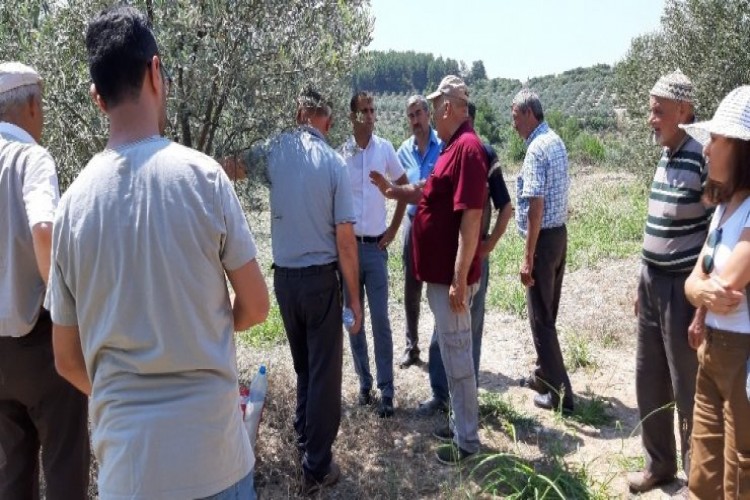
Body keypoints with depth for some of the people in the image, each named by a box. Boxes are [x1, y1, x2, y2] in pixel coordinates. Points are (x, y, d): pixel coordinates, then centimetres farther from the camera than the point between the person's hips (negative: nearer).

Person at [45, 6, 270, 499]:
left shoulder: (74, 201, -3)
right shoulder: (202, 175, -12)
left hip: (124, 459, 3)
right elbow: (255, 305, -4)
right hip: (211, 450, -2)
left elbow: (67, 359, 4)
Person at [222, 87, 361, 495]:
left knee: (303, 365, 22)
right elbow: (345, 239, -11)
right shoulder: (334, 163, -10)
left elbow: (230, 169, 12)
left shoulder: (275, 150, -3)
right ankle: (317, 467, 13)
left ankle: (304, 439, 39)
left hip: (284, 277, 4)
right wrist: (354, 296, -5)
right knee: (324, 371, 6)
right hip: (321, 278, -4)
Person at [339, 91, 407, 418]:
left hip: (376, 246, -1)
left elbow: (404, 187, 10)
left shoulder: (385, 149, 0)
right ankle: (364, 382, 22)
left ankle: (386, 390, 7)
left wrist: (394, 229, 5)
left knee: (380, 321, -1)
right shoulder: (340, 152, -2)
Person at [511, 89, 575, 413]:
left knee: (541, 318, -1)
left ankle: (560, 393, 6)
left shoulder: (536, 148, -18)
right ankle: (544, 375, 33)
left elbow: (536, 206, -23)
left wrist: (527, 257, -21)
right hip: (560, 233, 9)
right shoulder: (556, 142, 11)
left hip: (544, 238, -9)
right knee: (547, 313, 19)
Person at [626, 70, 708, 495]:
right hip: (653, 283, 8)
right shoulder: (664, 158, 9)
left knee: (688, 390, 5)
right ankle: (659, 464, 35)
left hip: (683, 288, -8)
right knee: (649, 382, 17)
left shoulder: (704, 161, -16)